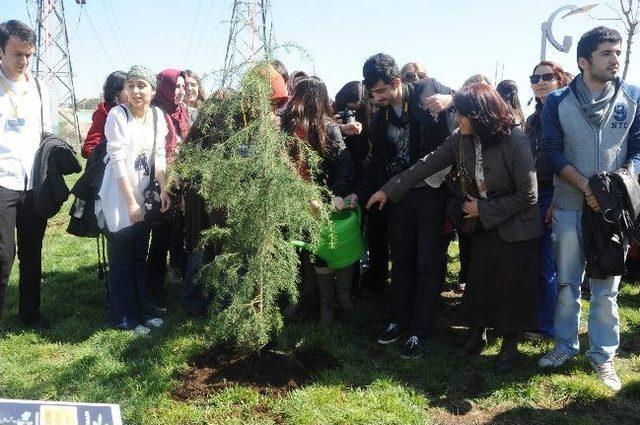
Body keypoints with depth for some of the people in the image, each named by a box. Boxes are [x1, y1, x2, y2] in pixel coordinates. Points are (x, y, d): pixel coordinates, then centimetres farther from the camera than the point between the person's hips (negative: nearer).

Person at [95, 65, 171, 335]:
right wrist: (131, 202, -17)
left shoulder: (157, 115, 4)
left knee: (140, 257, 15)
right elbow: (118, 161, -16)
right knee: (122, 261, 2)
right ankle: (124, 318, 14)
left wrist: (163, 189, -1)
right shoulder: (118, 114, -13)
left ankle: (144, 310, 26)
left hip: (143, 196, 6)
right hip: (119, 198, -5)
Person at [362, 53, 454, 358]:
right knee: (401, 261, 14)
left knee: (427, 264, 4)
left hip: (431, 192, -4)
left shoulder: (427, 89, -5)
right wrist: (369, 193, 3)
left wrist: (450, 99, -21)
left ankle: (419, 331, 14)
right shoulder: (380, 116, 6)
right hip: (398, 195, 4)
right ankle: (399, 321, 28)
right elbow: (377, 161, 11)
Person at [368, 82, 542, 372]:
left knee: (513, 286, 7)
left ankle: (510, 344, 27)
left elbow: (527, 195, -21)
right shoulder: (461, 139, -9)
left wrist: (483, 209, -18)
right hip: (483, 224, 5)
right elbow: (427, 164, -5)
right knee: (478, 280, 12)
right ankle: (477, 334, 33)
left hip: (516, 228, -4)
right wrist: (389, 190, -6)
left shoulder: (514, 141, -25)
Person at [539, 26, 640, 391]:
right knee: (567, 280, 9)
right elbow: (554, 153, -4)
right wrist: (586, 187, -15)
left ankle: (604, 355, 18)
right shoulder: (558, 102, 0)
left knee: (606, 285, 5)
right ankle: (566, 345, 24)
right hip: (570, 205, 0)